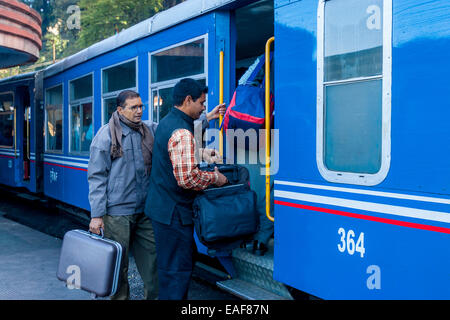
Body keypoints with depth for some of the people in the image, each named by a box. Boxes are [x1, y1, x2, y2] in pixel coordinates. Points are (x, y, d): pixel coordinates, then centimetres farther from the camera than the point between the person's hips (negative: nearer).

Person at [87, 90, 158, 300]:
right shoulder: (106, 135, -5)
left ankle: (154, 296, 20)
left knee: (152, 261, 8)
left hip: (145, 210, 5)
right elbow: (96, 177, -5)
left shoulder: (150, 130, 9)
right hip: (117, 212, -4)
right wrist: (96, 214, -10)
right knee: (118, 264, 4)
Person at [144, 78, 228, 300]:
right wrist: (215, 178, -12)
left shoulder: (167, 122, 12)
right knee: (177, 272, -2)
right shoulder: (181, 133, -22)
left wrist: (208, 117, 34)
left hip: (161, 206, 11)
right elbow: (188, 178, -28)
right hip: (174, 213, -11)